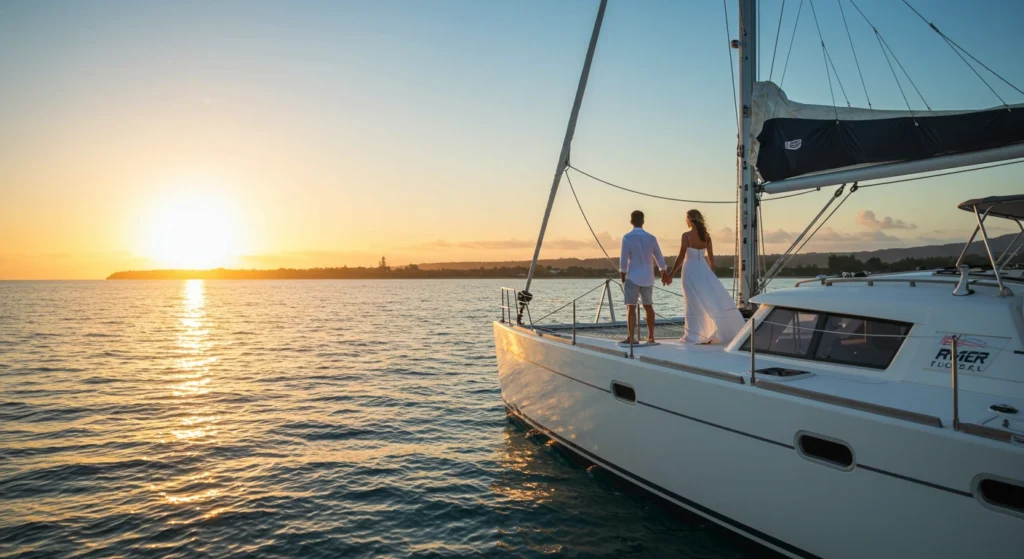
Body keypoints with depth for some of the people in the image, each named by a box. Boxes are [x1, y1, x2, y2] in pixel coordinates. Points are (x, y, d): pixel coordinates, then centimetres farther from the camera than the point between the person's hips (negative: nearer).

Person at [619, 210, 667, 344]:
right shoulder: (651, 238, 3)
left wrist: (622, 275, 1)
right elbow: (659, 258, 12)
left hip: (633, 277, -5)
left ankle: (631, 337, -12)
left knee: (631, 307, -4)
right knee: (648, 306, 14)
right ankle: (651, 337, 16)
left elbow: (623, 259, -12)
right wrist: (663, 272, 29)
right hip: (647, 277, 5)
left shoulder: (627, 237, -10)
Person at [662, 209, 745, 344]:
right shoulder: (706, 236, 5)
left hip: (690, 270, -4)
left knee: (693, 303, 1)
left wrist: (671, 274, -7)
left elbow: (681, 257, -12)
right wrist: (712, 275, 18)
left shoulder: (686, 235, -10)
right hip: (703, 269, 4)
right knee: (712, 299, 8)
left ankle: (693, 336, 4)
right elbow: (711, 257, 8)